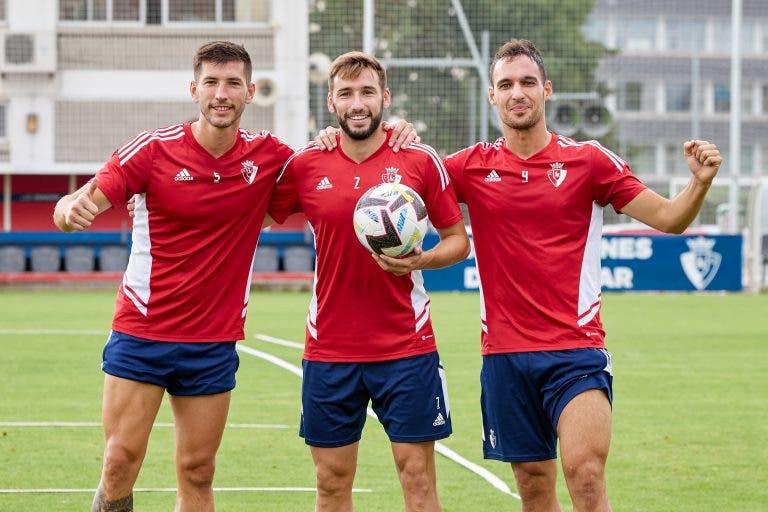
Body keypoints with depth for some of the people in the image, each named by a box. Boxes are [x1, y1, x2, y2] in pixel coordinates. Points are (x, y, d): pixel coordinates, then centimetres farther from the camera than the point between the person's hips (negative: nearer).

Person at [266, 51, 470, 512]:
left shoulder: (421, 162, -1)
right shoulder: (305, 166, 3)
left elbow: (459, 241, 4)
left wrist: (419, 260, -15)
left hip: (406, 348, -2)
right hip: (329, 349, 2)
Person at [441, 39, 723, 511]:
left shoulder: (589, 160, 1)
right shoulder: (473, 167, 5)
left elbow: (668, 218, 2)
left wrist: (700, 181, -17)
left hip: (576, 351, -3)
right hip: (504, 354, 3)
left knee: (586, 473, -19)